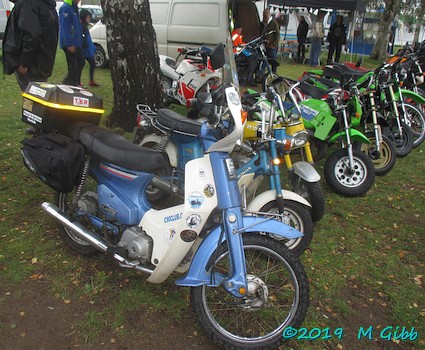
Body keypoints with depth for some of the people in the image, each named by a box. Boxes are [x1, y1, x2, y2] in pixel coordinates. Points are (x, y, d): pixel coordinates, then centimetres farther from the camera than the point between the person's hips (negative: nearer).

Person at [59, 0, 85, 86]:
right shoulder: (65, 8, -15)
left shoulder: (73, 8, 16)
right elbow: (64, 27, -22)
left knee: (81, 62, 15)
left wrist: (80, 40, 21)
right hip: (69, 44, -10)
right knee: (73, 65, -5)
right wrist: (69, 44, -25)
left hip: (76, 43, 10)